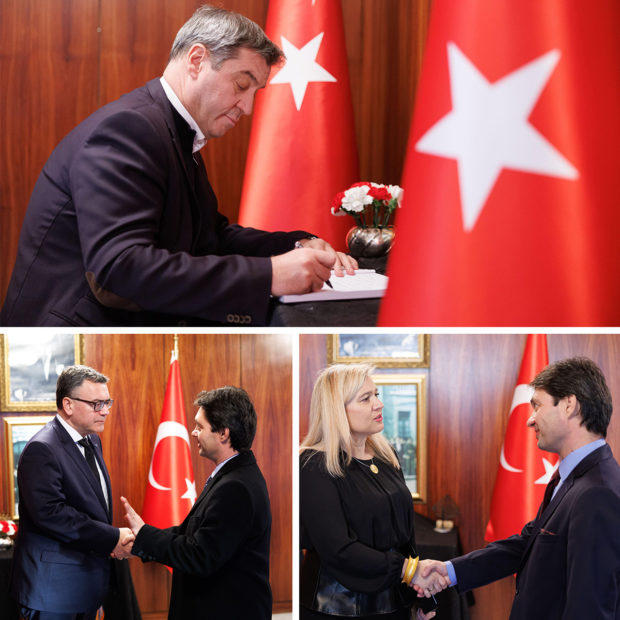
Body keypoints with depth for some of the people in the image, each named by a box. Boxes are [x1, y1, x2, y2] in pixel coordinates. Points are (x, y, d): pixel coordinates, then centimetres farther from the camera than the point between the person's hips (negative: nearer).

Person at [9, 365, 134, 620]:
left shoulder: (91, 442, 13)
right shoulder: (42, 449, -18)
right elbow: (49, 512, -26)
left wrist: (117, 538, 3)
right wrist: (112, 538, -23)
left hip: (88, 581, 9)